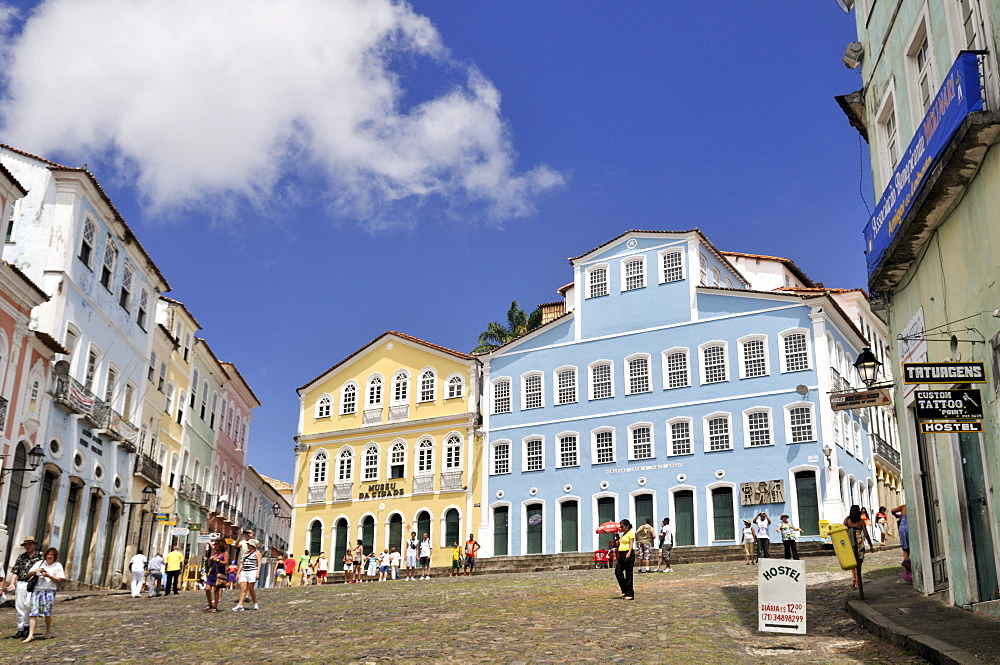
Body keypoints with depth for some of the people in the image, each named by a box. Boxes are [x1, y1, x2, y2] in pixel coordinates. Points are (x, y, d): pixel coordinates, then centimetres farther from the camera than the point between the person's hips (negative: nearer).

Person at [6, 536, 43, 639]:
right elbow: (15, 571, 11)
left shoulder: (40, 556, 3)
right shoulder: (21, 557, 15)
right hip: (21, 584, 4)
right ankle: (20, 629, 14)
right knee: (20, 606, 4)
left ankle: (27, 626, -3)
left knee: (28, 604, -18)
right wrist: (12, 583, 0)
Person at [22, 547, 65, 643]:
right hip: (37, 589, 2)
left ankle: (48, 632, 12)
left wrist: (49, 576, -11)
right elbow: (28, 574, 13)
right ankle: (31, 635, -9)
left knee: (47, 611, -9)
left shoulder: (58, 565, 10)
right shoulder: (40, 563, 14)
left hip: (50, 591, -1)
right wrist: (34, 571, -8)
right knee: (34, 612, -8)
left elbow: (58, 580, 4)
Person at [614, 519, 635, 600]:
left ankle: (630, 594, 0)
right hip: (621, 555, 9)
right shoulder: (623, 534, 22)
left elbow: (631, 544, -15)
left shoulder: (631, 533, -4)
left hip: (628, 555, -9)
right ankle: (625, 591, 15)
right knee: (618, 572, 3)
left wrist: (629, 552, -29)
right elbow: (619, 543, 26)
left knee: (628, 574, -5)